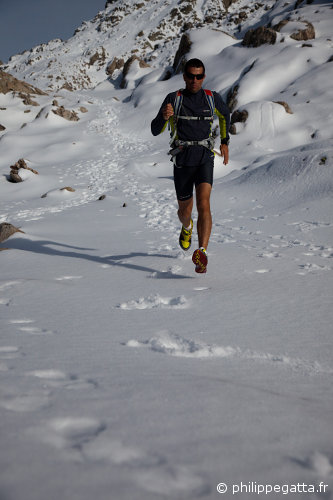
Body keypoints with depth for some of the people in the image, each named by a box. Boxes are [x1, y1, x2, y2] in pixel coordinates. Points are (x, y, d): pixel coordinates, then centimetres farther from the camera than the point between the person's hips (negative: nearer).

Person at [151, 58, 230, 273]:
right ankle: (187, 227, 52)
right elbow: (155, 131, -6)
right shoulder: (174, 98, -1)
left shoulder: (212, 98, 4)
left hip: (205, 158, -1)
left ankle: (202, 254, -30)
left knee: (204, 204, -23)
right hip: (182, 160, 1)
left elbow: (225, 115, 27)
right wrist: (164, 116, -27)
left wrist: (225, 142, 23)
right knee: (185, 210, 14)